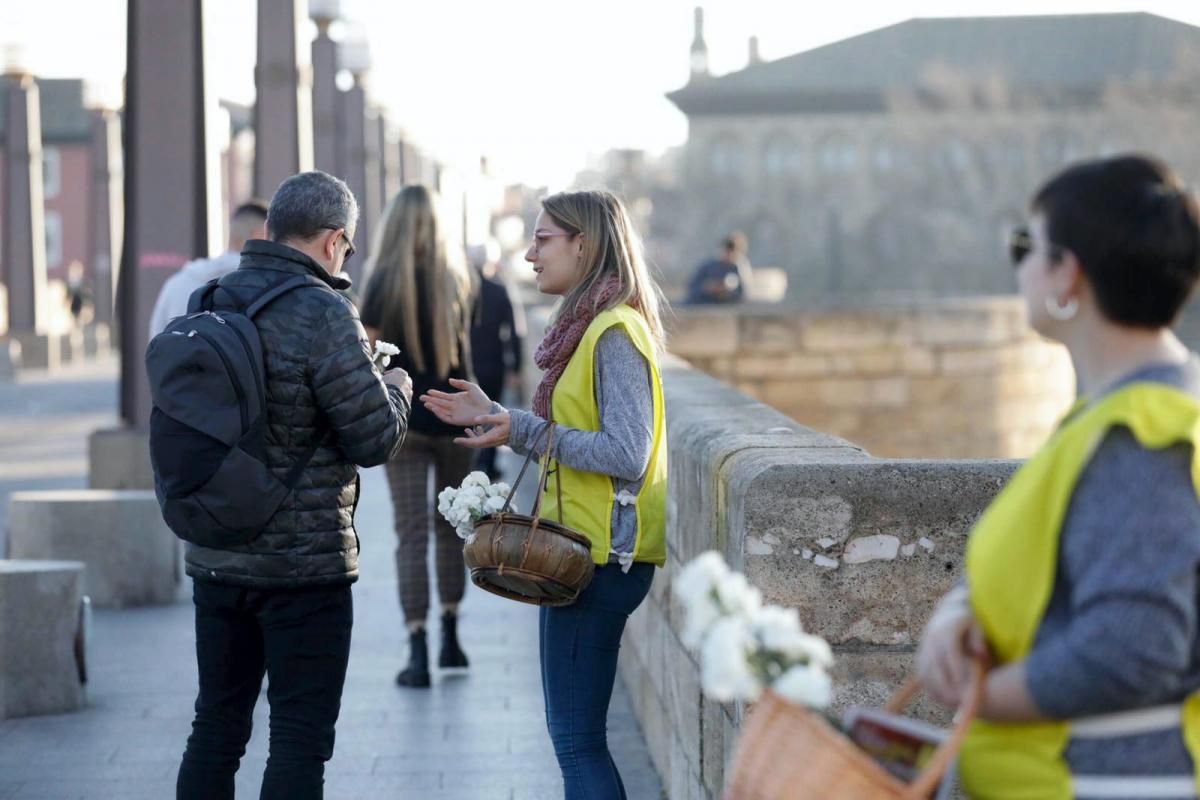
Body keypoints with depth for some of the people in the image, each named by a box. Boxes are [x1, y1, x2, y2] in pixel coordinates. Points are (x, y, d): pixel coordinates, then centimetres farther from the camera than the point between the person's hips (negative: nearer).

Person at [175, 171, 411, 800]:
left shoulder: (209, 303, 4)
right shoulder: (322, 314, -17)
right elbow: (375, 438, -15)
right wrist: (396, 388, 7)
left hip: (214, 558, 6)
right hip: (304, 561, -6)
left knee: (217, 725, 15)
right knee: (300, 737, 1)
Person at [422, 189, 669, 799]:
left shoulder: (616, 333, -15)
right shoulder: (589, 326, 16)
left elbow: (625, 453, -23)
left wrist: (523, 431, -19)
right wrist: (496, 417, 12)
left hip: (599, 557, -10)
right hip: (578, 551, 10)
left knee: (577, 739, -7)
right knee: (574, 735, 14)